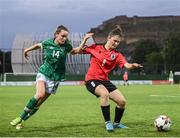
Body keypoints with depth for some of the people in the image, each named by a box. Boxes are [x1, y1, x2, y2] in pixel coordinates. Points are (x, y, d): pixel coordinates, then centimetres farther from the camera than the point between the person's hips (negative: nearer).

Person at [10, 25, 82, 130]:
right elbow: (38, 45, 19)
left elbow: (74, 51, 16)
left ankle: (23, 121, 13)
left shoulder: (66, 46, -3)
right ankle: (21, 117, -14)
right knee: (40, 94, -27)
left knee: (39, 102, -2)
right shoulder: (47, 43, -3)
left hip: (55, 78, 1)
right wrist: (27, 50, 29)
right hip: (43, 73, -1)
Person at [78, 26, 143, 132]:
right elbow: (80, 51, 7)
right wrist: (85, 39, -8)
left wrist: (133, 65, -38)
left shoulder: (117, 55, 2)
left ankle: (116, 123, 24)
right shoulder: (96, 48, 0)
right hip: (92, 80, -4)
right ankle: (108, 122, -22)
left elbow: (126, 65, -15)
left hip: (105, 81, 5)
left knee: (122, 101, -2)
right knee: (105, 93, -35)